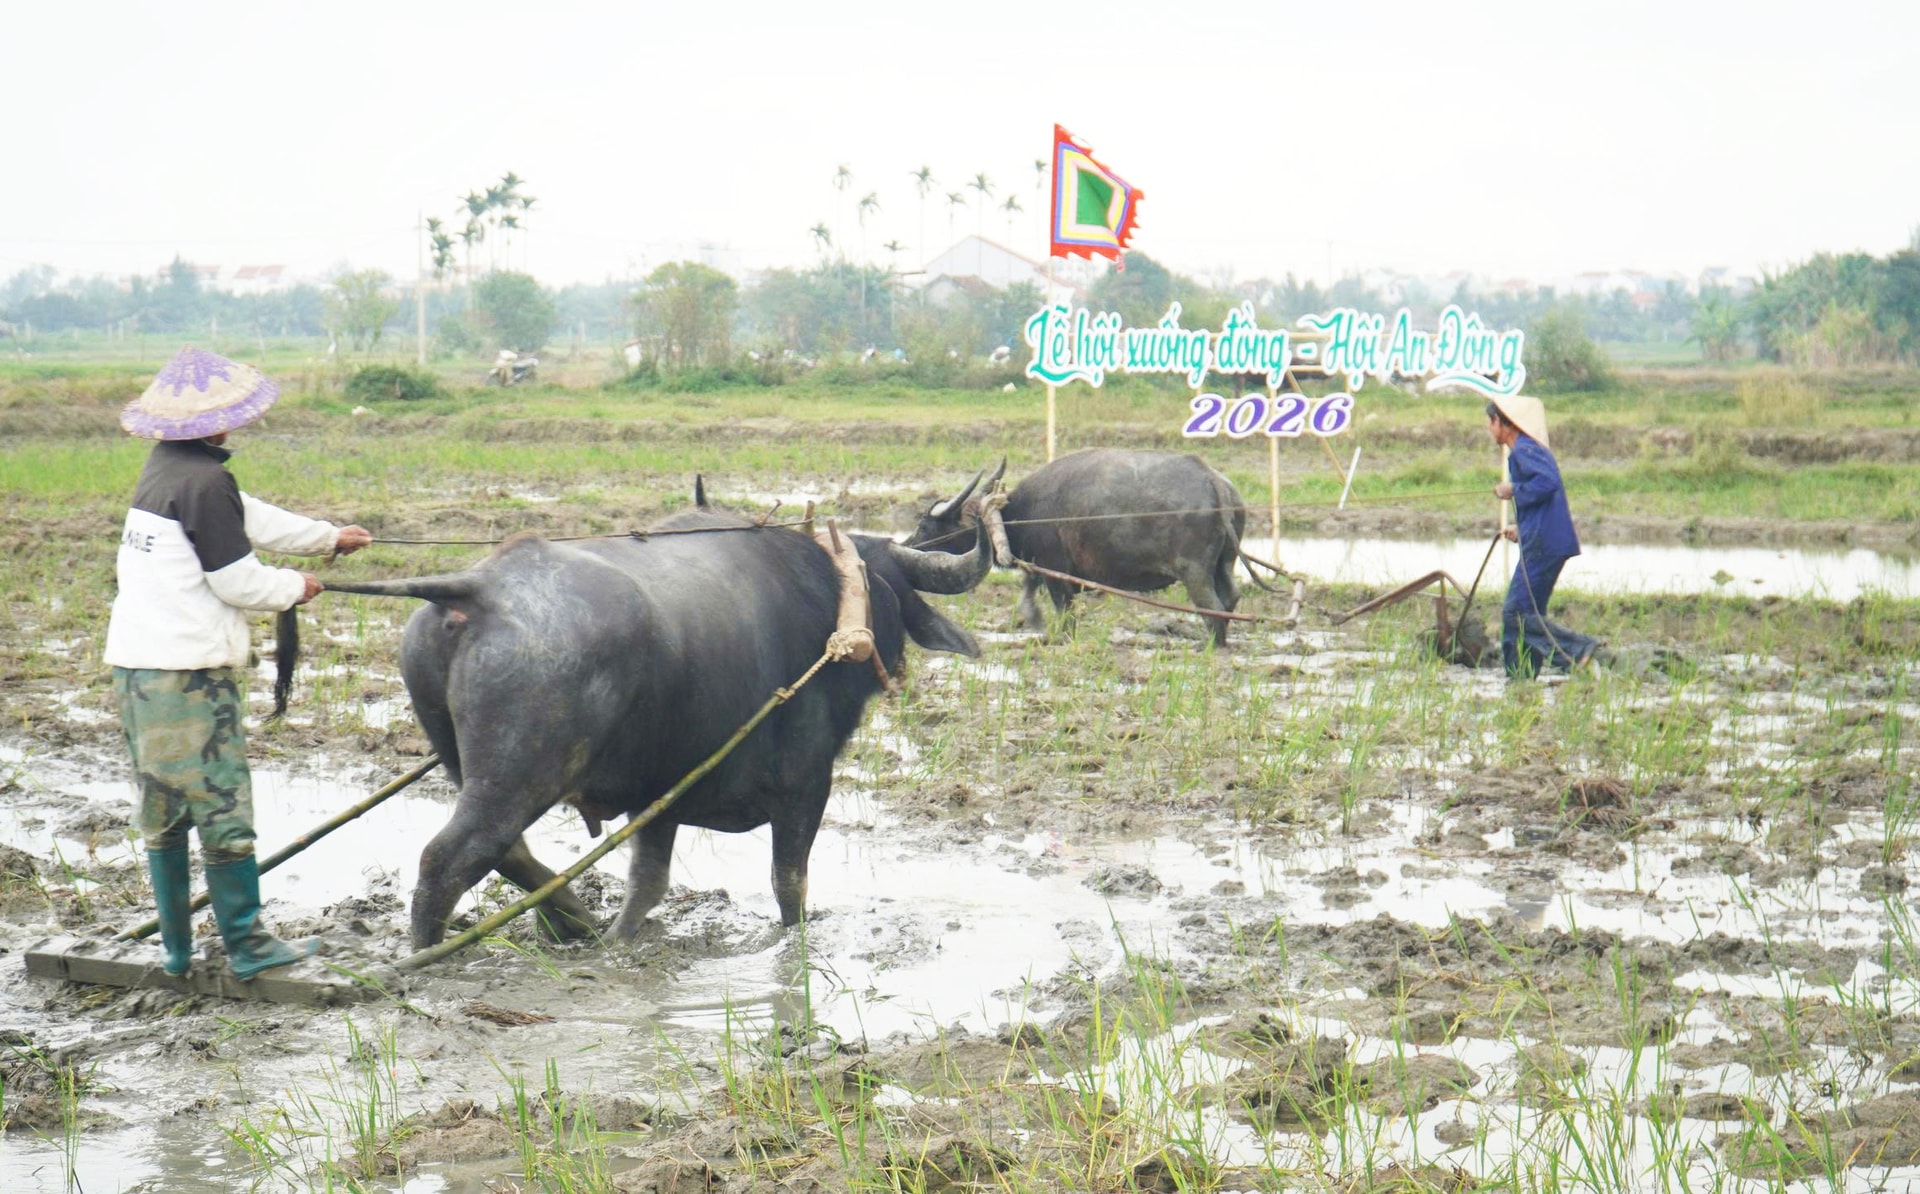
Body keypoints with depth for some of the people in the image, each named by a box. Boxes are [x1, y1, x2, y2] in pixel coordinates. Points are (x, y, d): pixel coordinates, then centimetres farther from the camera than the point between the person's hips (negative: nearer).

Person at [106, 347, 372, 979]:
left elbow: (247, 517, 25)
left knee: (162, 810, 14)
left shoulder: (163, 468, 12)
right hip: (189, 672, -9)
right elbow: (237, 582, -14)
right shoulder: (204, 481, -15)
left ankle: (175, 947, 21)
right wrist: (295, 587, 6)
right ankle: (246, 945, 3)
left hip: (135, 666, 9)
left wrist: (328, 535, 35)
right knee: (222, 807, -2)